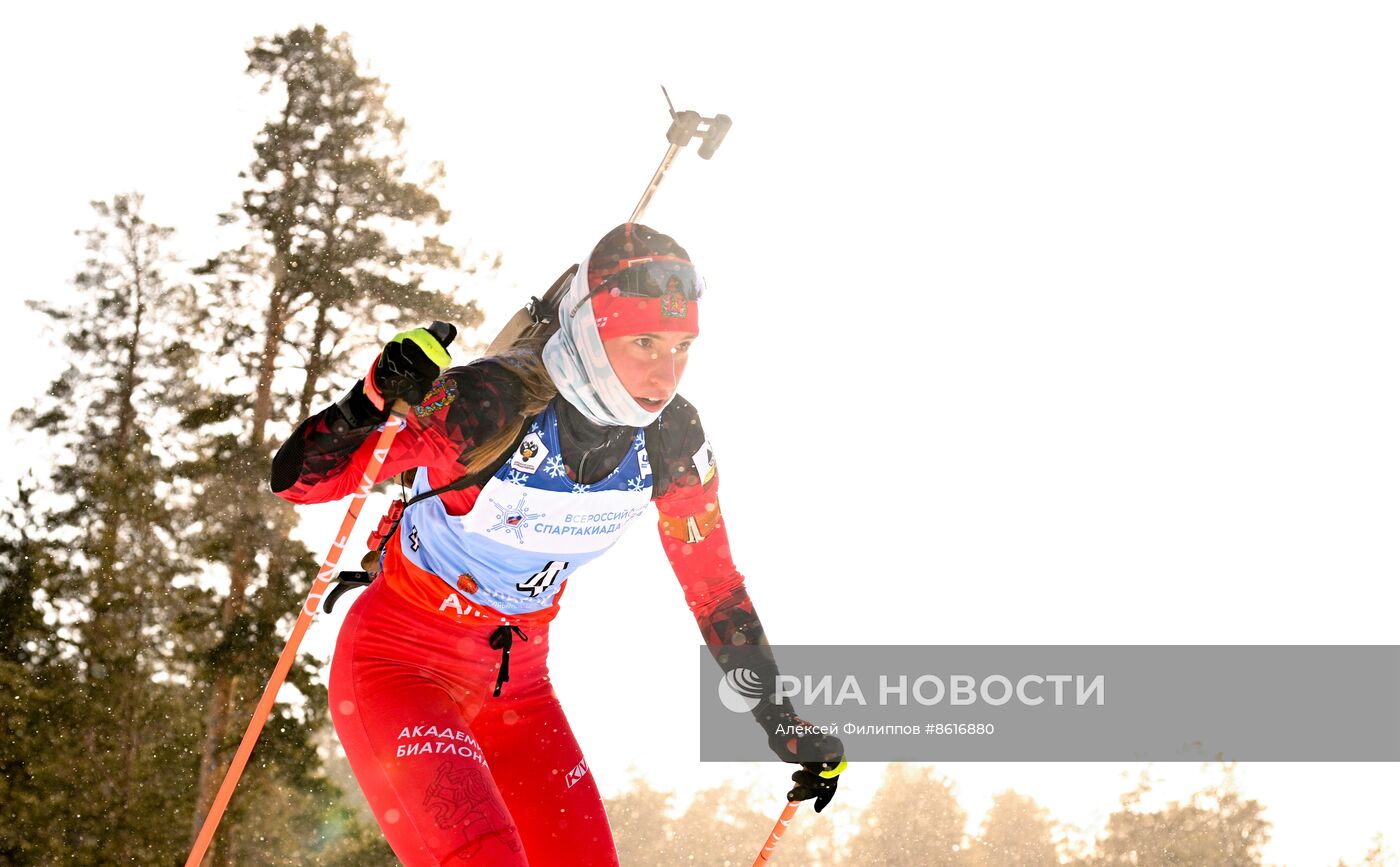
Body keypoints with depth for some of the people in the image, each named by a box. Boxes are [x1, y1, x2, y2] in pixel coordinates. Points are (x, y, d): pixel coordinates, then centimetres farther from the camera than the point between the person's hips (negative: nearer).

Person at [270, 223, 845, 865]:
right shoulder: (491, 406, -28)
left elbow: (713, 582, 4)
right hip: (401, 663, -6)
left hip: (517, 684, 6)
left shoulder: (671, 440, -10)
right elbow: (292, 477, -24)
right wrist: (371, 403, -44)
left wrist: (781, 721, 5)